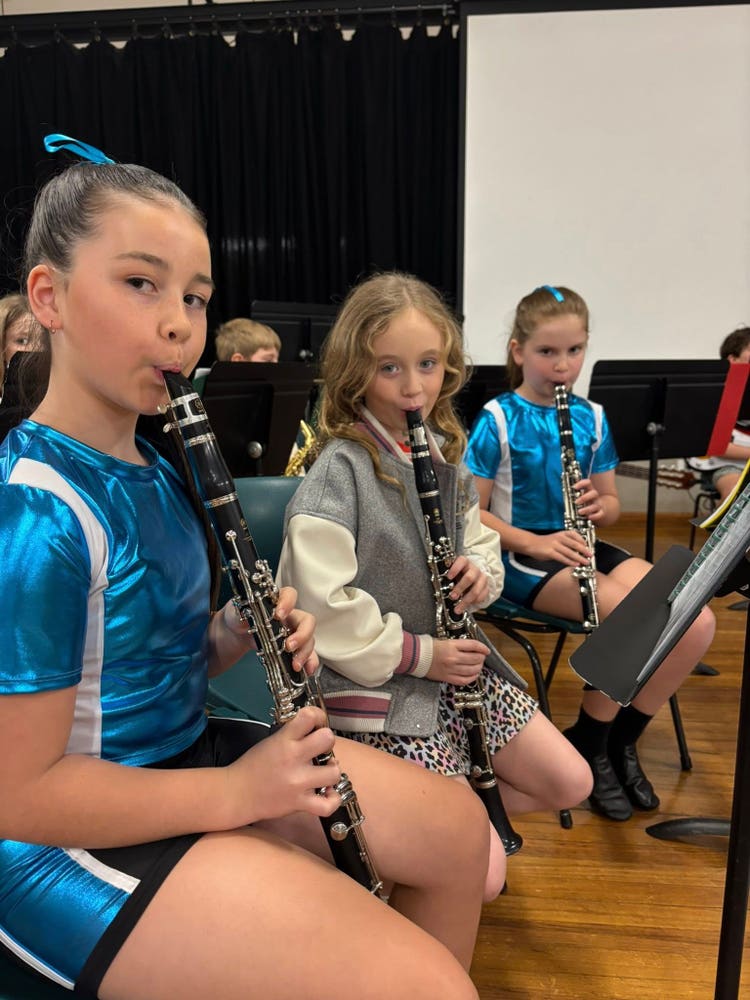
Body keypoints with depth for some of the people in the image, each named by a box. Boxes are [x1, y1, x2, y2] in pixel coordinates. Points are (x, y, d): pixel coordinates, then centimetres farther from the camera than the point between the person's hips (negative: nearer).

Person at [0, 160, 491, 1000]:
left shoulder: (154, 470, 3)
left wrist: (237, 634, -8)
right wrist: (237, 791, -19)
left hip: (184, 752, 9)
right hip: (75, 841, -8)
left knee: (459, 830, 13)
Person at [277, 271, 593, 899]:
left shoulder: (444, 454, 4)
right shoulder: (339, 471, -20)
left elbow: (479, 540, 17)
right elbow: (322, 606, -25)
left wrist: (480, 571, -6)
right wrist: (419, 654, -18)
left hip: (455, 664, 8)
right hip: (378, 689, -8)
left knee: (571, 784, 12)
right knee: (483, 875, -8)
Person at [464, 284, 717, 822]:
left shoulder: (591, 418, 8)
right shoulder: (497, 421, -7)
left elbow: (611, 505, 14)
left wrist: (600, 505, -11)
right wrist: (535, 542, -22)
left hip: (584, 547, 6)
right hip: (523, 555, -5)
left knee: (697, 623, -16)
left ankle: (622, 739, 6)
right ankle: (588, 742, 0)